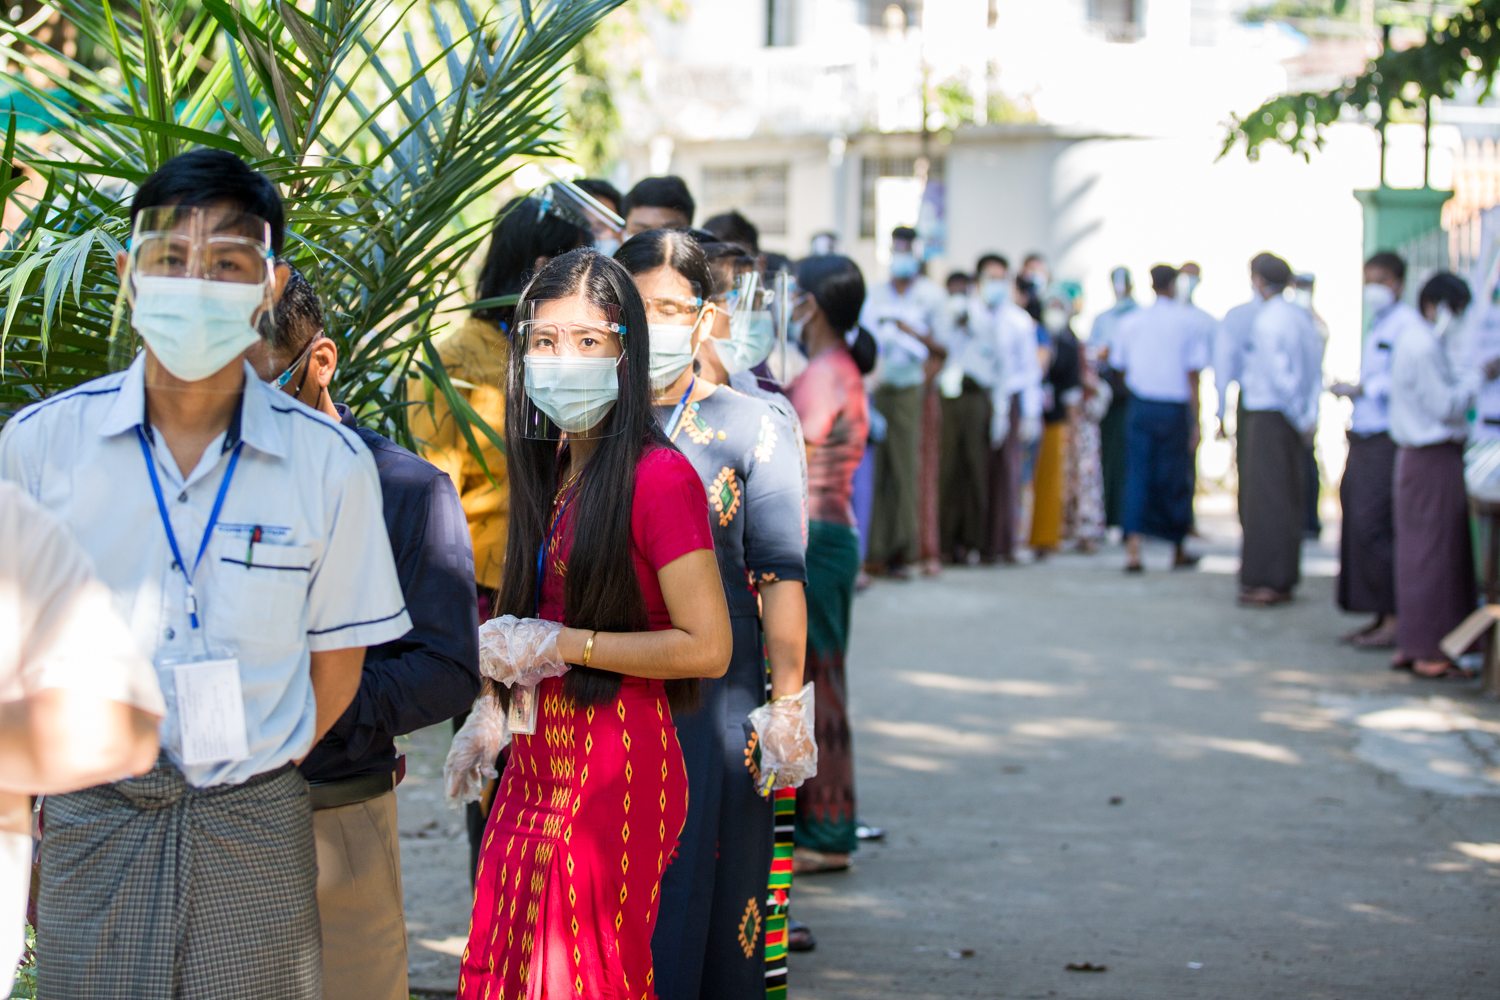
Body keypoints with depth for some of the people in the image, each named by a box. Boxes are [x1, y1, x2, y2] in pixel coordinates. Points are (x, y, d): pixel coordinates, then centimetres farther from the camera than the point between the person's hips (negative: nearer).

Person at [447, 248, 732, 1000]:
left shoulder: (658, 477, -14)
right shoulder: (552, 467, 12)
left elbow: (707, 648, -18)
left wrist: (556, 645, -16)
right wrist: (491, 711, 13)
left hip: (615, 765, -8)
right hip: (537, 760, 8)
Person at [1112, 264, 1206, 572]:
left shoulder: (1130, 322, 4)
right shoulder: (1185, 322, -3)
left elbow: (1120, 365, 10)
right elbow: (1192, 375, -4)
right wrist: (1195, 422, 0)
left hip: (1141, 405, 1)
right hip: (1175, 406, -1)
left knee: (1137, 476, 0)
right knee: (1174, 478, 9)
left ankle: (1133, 549, -15)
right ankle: (1178, 552, 23)